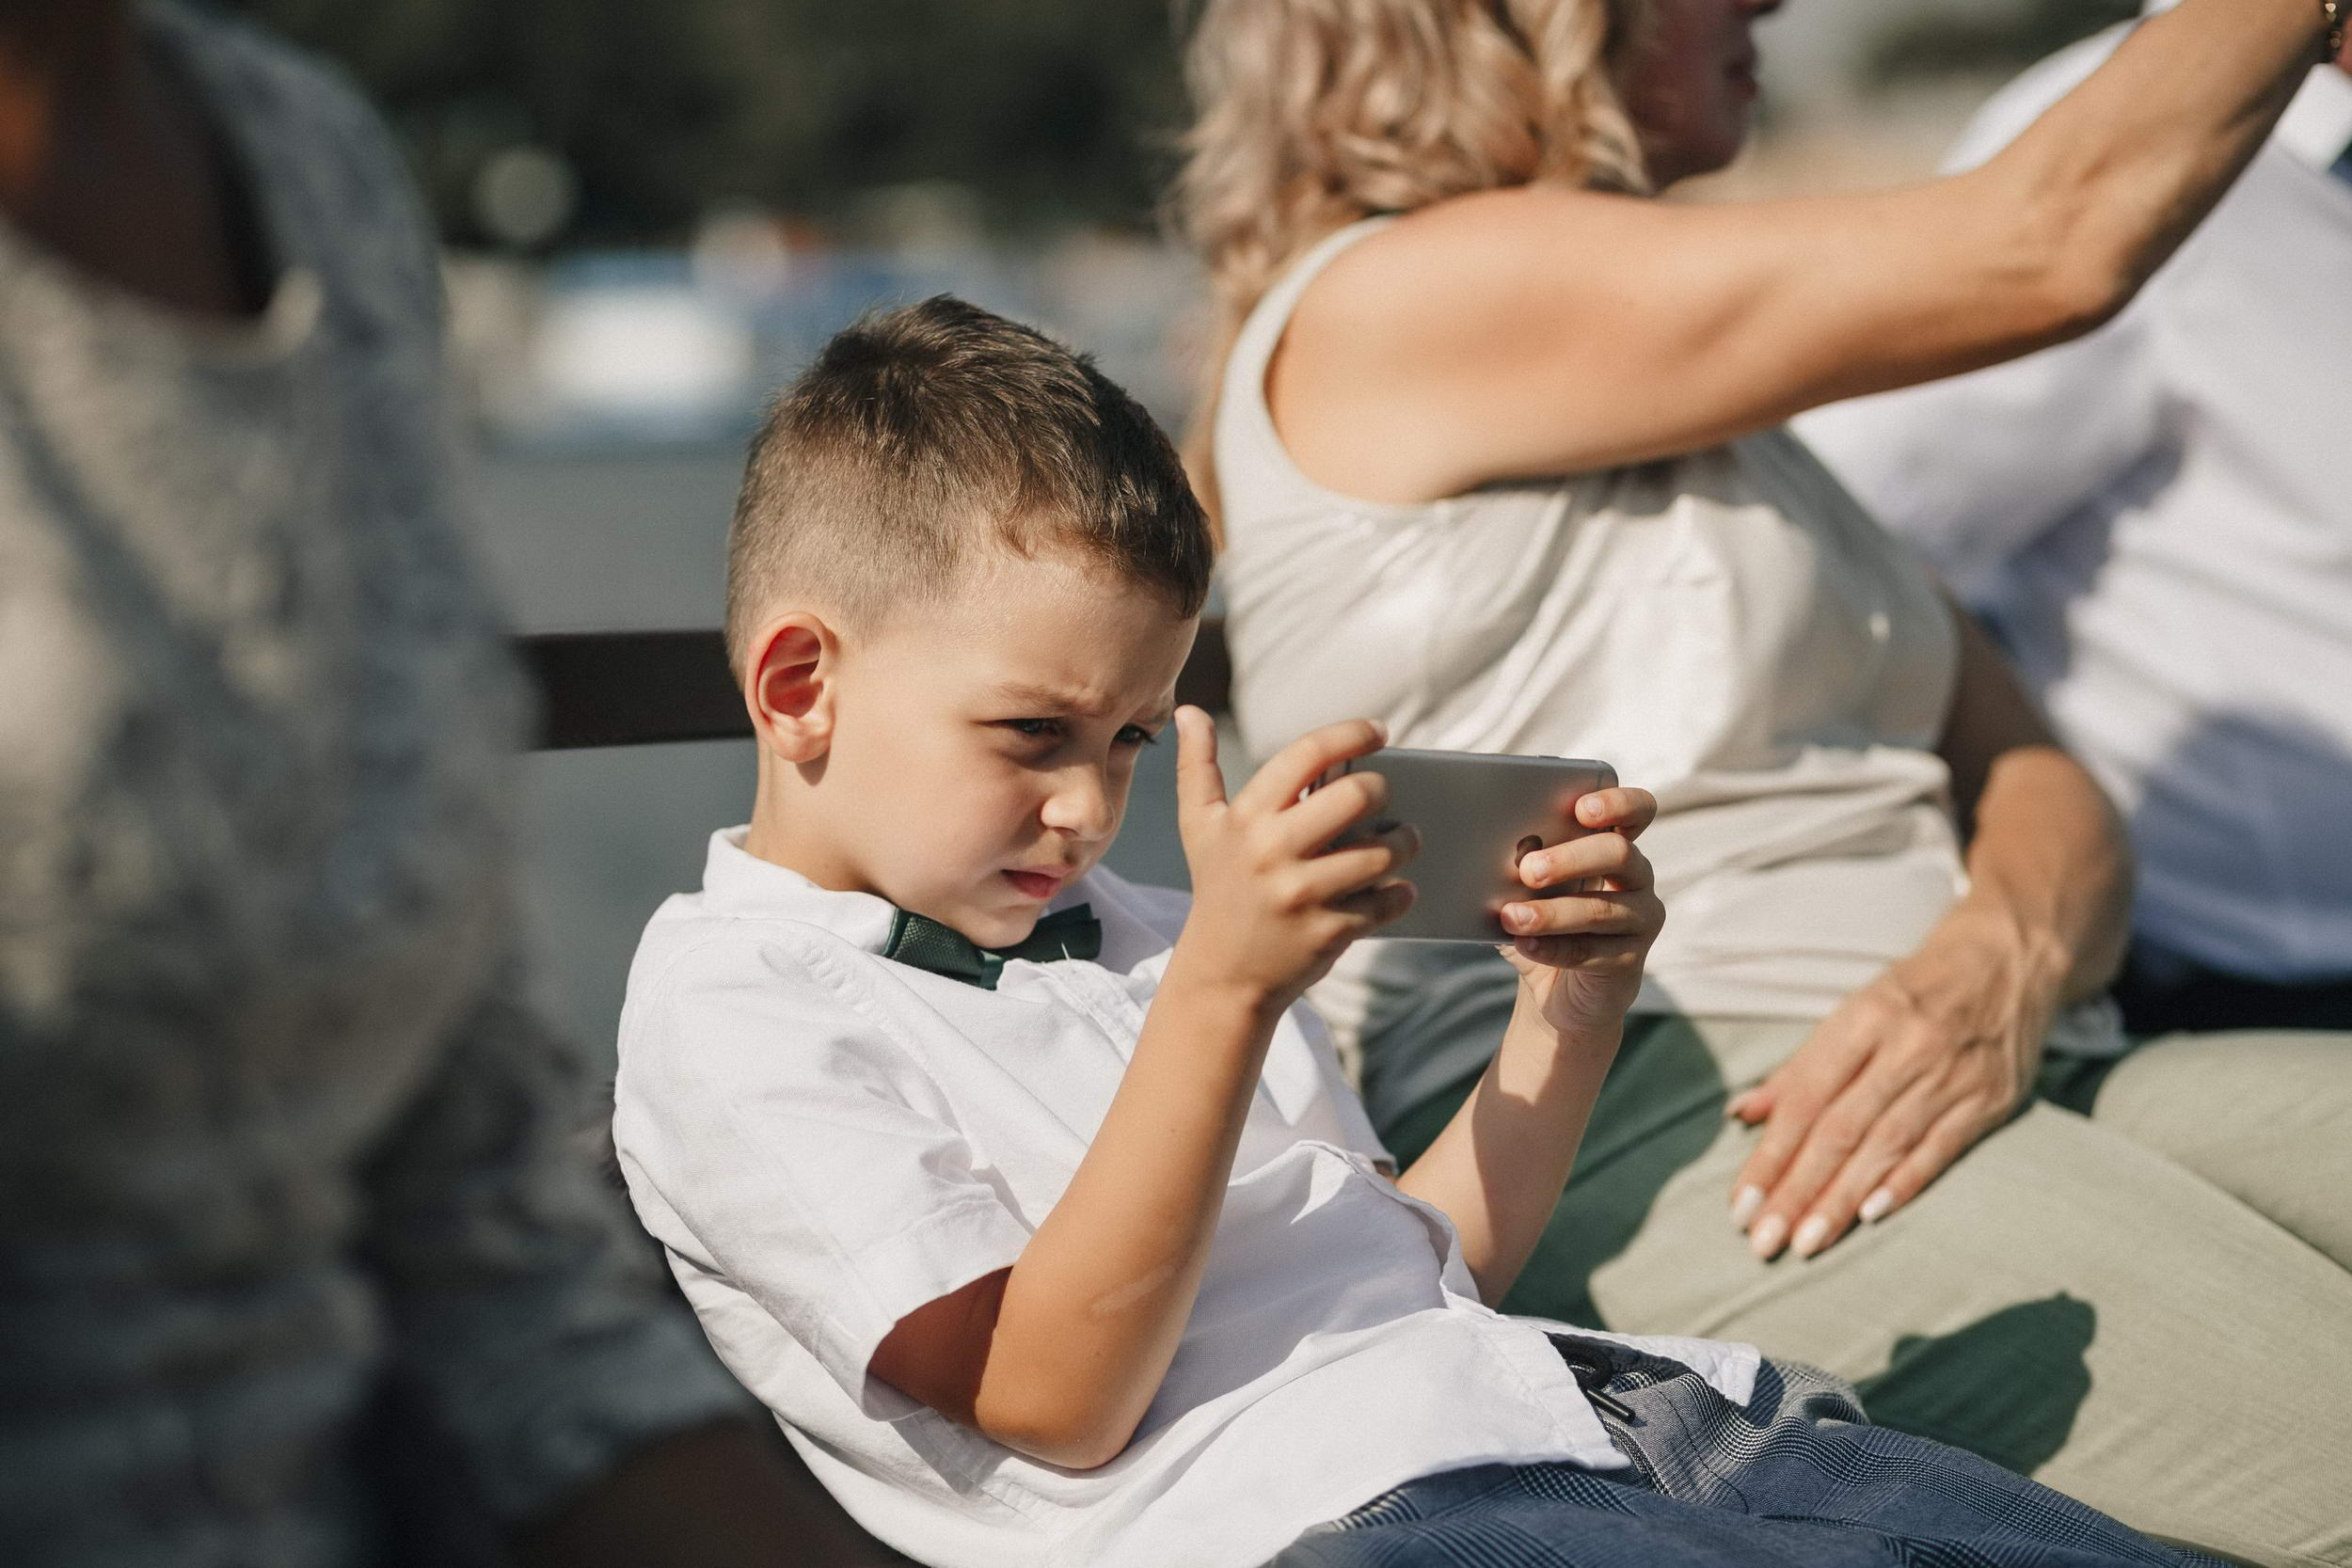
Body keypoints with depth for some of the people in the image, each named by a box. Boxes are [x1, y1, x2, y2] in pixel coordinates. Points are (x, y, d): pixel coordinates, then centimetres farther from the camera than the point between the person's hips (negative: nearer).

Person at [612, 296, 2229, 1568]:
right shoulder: (723, 1017, 2)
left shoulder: (1119, 929, 26)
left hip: (1581, 1399, 8)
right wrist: (1224, 988, -17)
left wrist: (1571, 1005, 9)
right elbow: (1060, 1399, -9)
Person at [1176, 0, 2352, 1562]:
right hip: (1644, 1122, -9)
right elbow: (2053, 240, -4)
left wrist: (2004, 964, -7)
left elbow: (2038, 783, 17)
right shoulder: (1391, 300, 0)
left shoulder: (1708, 411, 28)